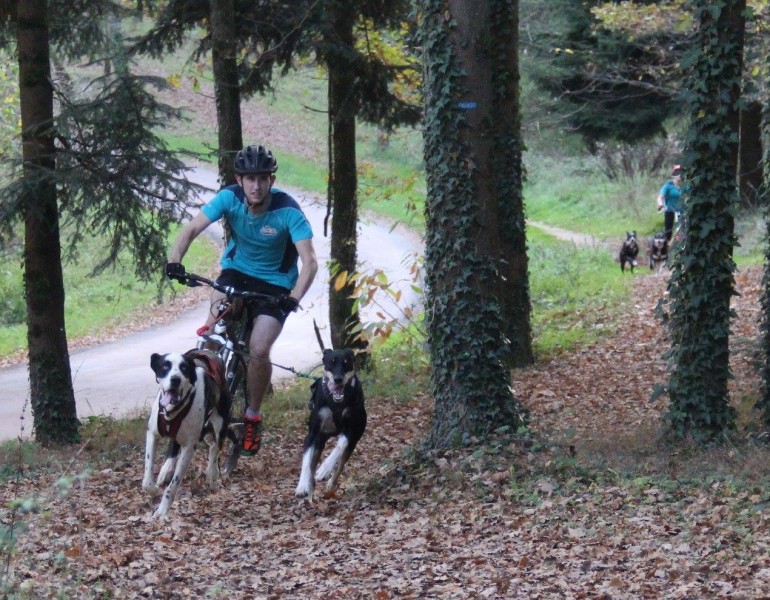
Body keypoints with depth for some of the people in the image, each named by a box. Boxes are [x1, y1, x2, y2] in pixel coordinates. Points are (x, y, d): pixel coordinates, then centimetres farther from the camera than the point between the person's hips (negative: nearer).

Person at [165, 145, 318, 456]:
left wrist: (294, 298, -45)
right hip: (237, 270, 3)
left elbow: (309, 261, -30)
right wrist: (174, 261, -40)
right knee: (217, 313, -26)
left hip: (275, 283, -3)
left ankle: (253, 416, 5)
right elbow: (191, 229, -22)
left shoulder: (288, 211, -25)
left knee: (258, 350, -18)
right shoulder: (229, 198, -18)